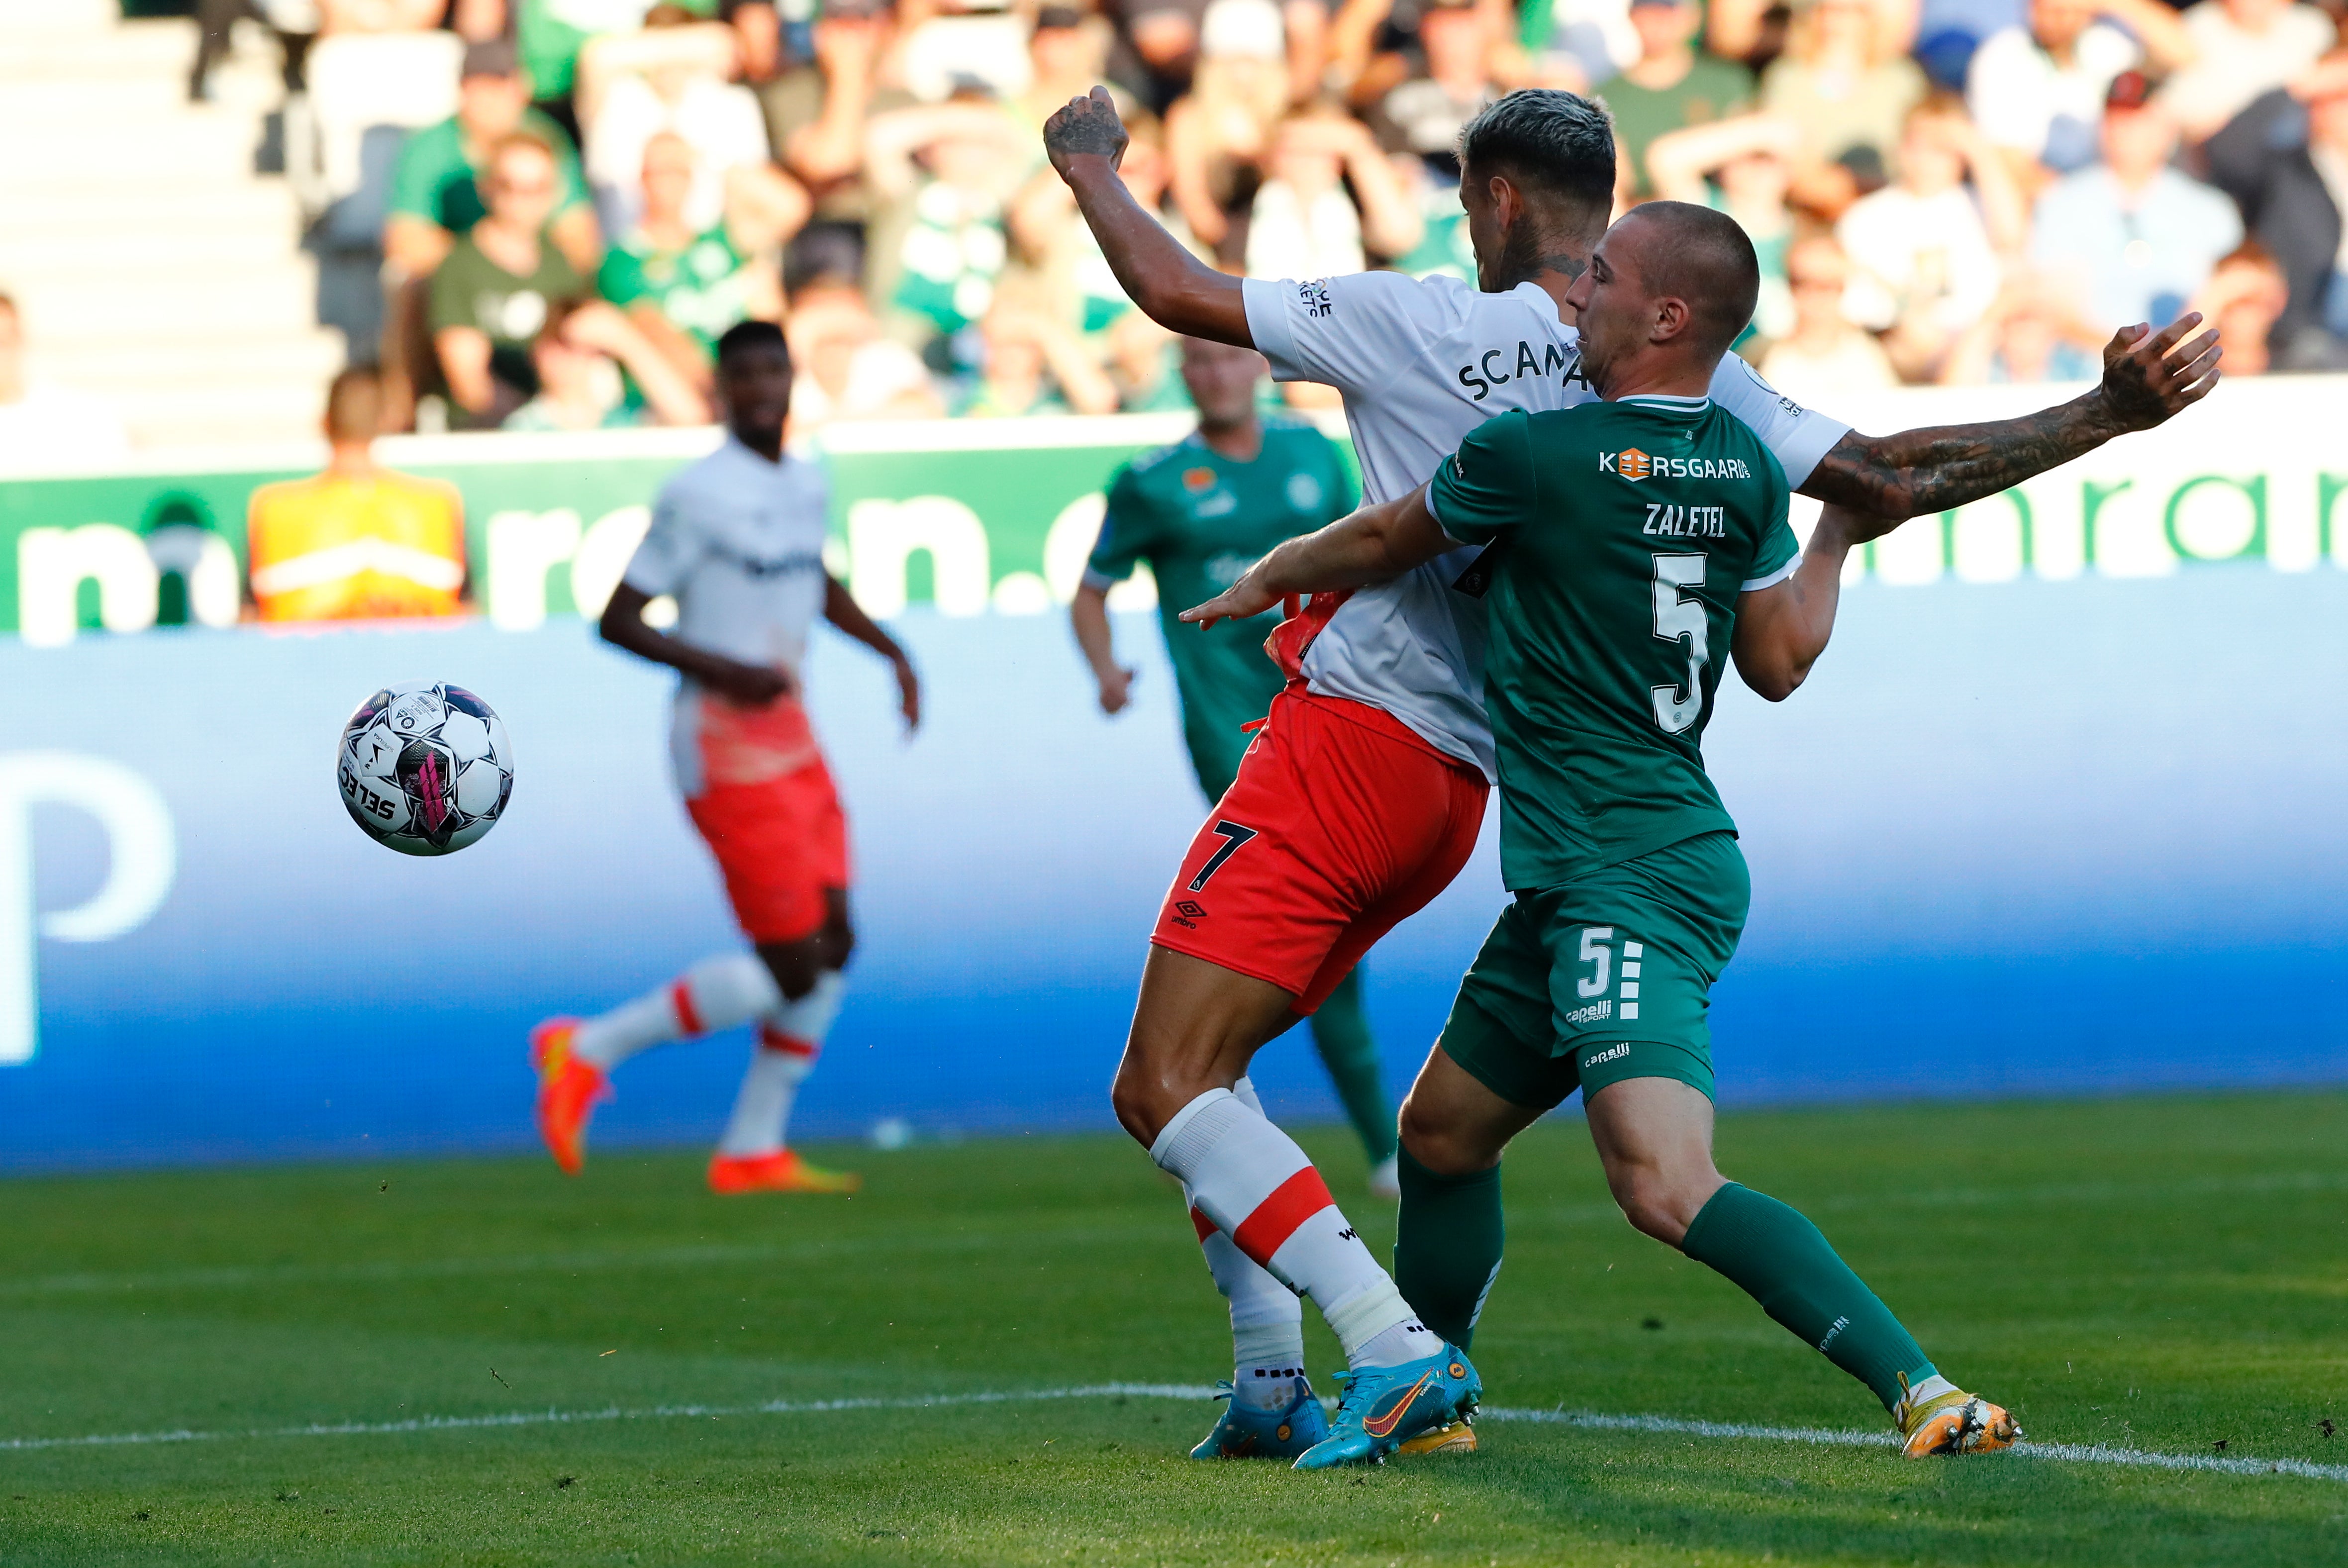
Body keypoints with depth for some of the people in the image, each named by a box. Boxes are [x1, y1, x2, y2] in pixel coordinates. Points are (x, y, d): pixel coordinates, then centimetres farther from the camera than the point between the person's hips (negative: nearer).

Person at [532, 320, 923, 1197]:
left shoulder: (806, 484, 11)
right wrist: (721, 672, -23)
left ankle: (754, 1151, 14)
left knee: (834, 944, 6)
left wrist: (890, 650, 22)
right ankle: (588, 1051, 3)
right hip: (726, 753, -9)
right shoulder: (697, 498, -15)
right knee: (791, 967, -10)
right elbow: (618, 622, -14)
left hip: (792, 740, 9)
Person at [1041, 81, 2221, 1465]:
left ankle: (1396, 1351, -22)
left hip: (1346, 746, -7)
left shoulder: (1426, 327, -9)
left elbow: (1177, 292, -2)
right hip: (1454, 794, 7)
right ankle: (1274, 1390, 13)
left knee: (1166, 1090, -10)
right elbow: (1888, 481, 3)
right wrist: (2104, 417, 8)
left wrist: (1092, 168, 17)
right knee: (1187, 1078, 20)